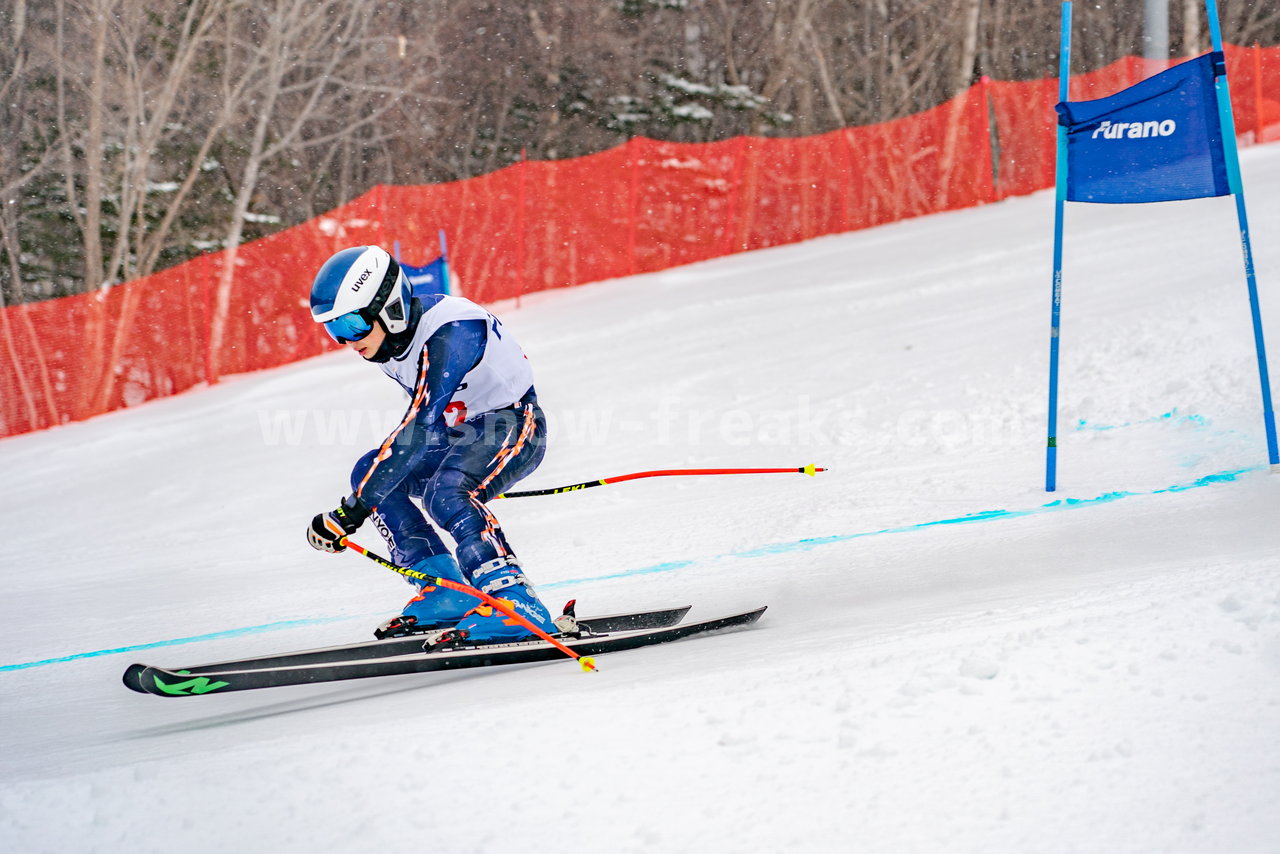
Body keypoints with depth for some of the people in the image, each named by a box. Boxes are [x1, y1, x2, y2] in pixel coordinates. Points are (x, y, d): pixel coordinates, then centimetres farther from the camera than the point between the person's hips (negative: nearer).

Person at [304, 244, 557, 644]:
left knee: (445, 493, -33)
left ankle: (515, 602, -38)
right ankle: (447, 595, -1)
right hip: (459, 430, 10)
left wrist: (352, 511, -40)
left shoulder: (448, 332, -31)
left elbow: (419, 426, -37)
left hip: (513, 426, -10)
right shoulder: (392, 333, -3)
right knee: (369, 472, 1)